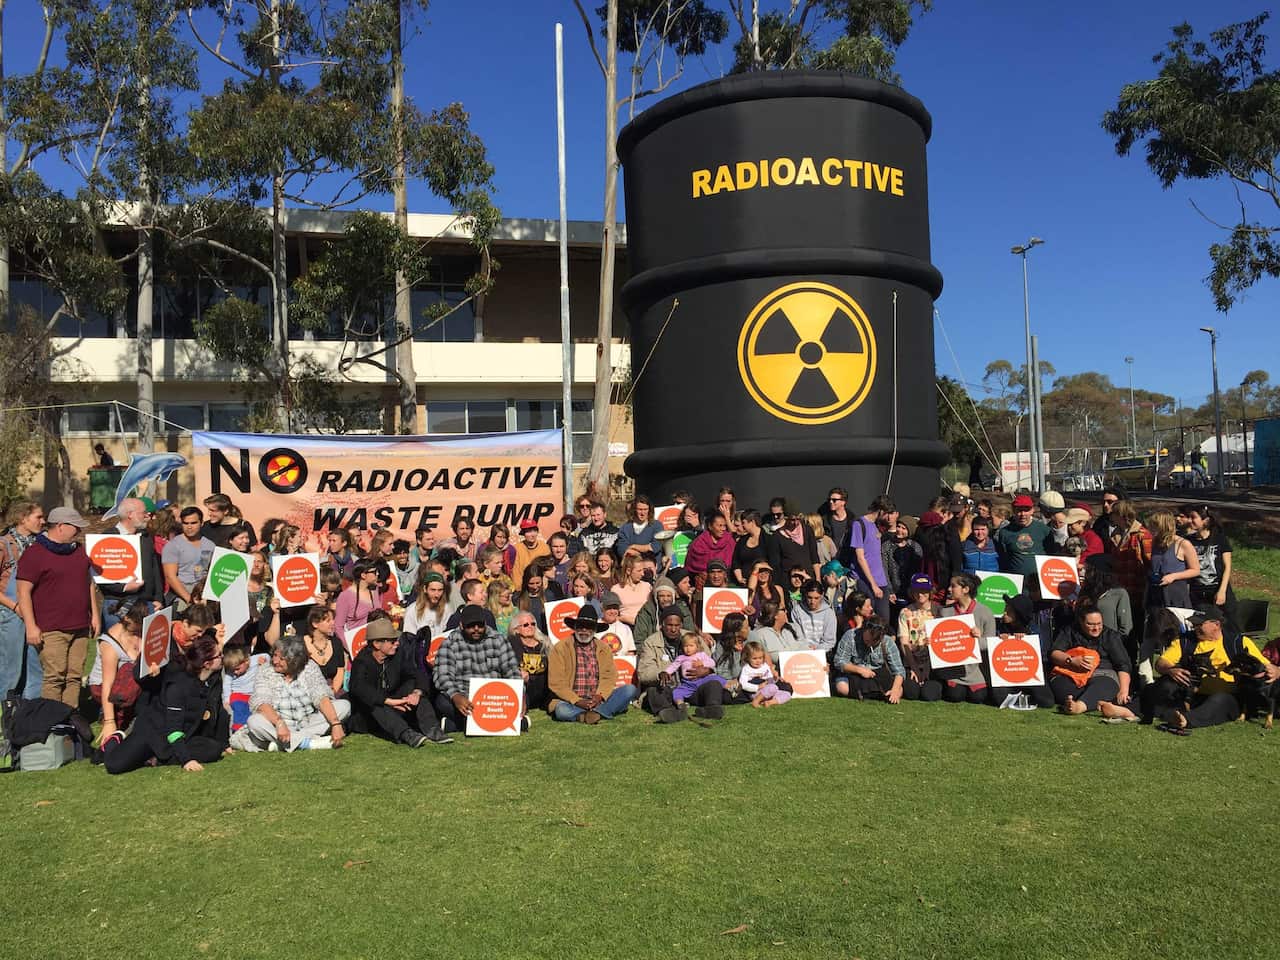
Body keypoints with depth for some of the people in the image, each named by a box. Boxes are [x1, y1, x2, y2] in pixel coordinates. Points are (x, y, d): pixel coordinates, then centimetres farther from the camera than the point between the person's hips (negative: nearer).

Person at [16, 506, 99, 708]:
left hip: (80, 627, 6)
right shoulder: (34, 554, -5)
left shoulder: (79, 550, 16)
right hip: (51, 630, -6)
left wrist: (95, 615, 18)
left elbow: (89, 583, 23)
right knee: (54, 677, -9)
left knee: (74, 676, 5)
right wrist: (31, 626, -14)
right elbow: (24, 592, -9)